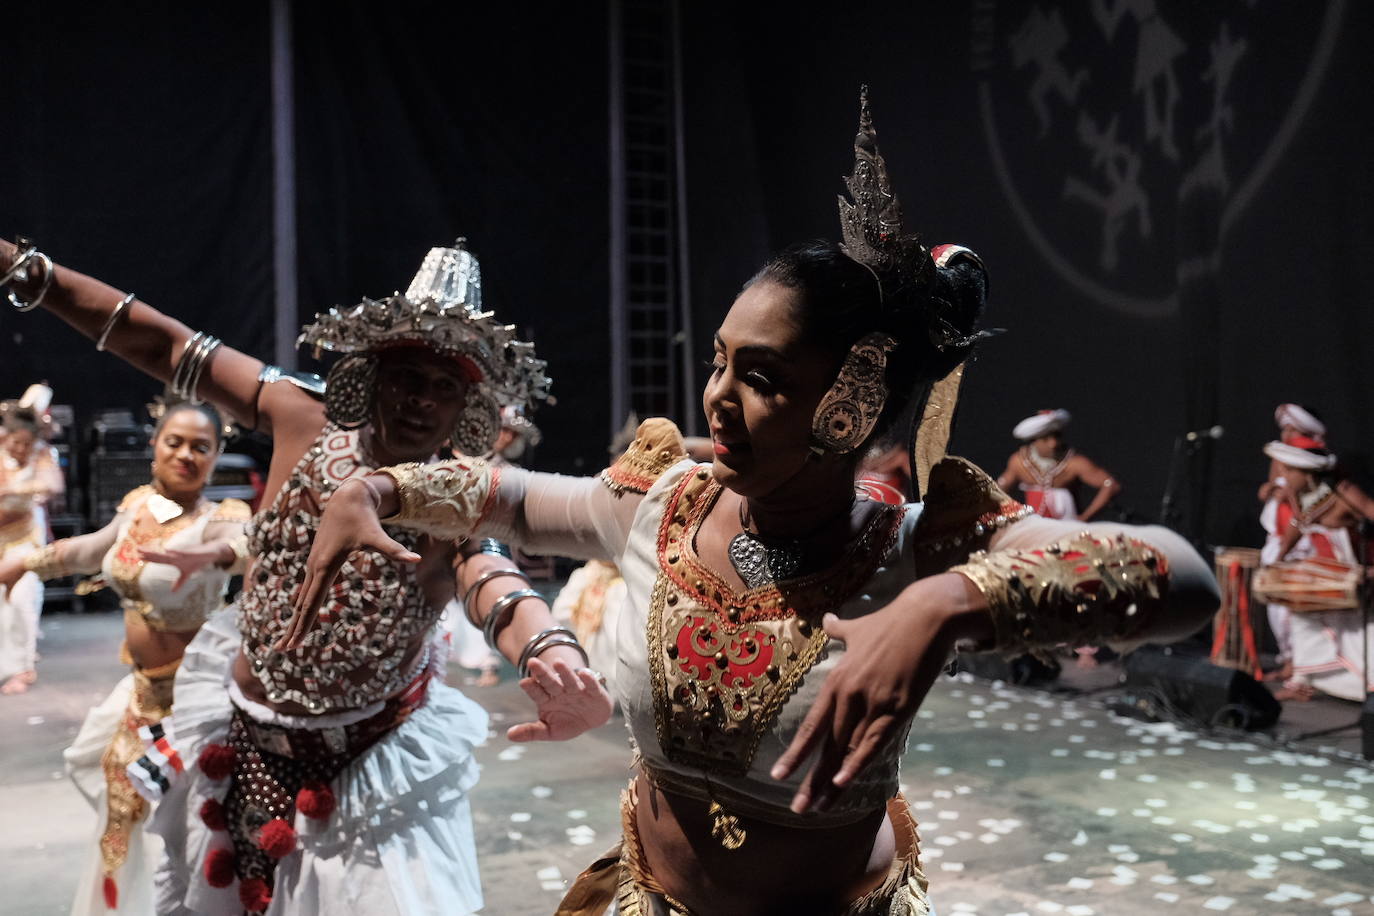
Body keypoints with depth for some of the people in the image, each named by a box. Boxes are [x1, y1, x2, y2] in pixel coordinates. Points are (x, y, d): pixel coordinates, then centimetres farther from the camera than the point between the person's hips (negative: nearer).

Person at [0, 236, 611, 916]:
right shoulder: (305, 421, -9)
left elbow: (494, 587, -37)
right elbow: (165, 344, -3)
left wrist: (554, 651, -60)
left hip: (373, 769, -3)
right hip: (244, 748, 4)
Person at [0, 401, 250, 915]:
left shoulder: (217, 519, -22)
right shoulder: (137, 505, -1)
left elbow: (247, 545, -46)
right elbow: (94, 547, 19)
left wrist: (211, 556, -68)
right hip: (144, 684, 8)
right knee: (93, 761, 26)